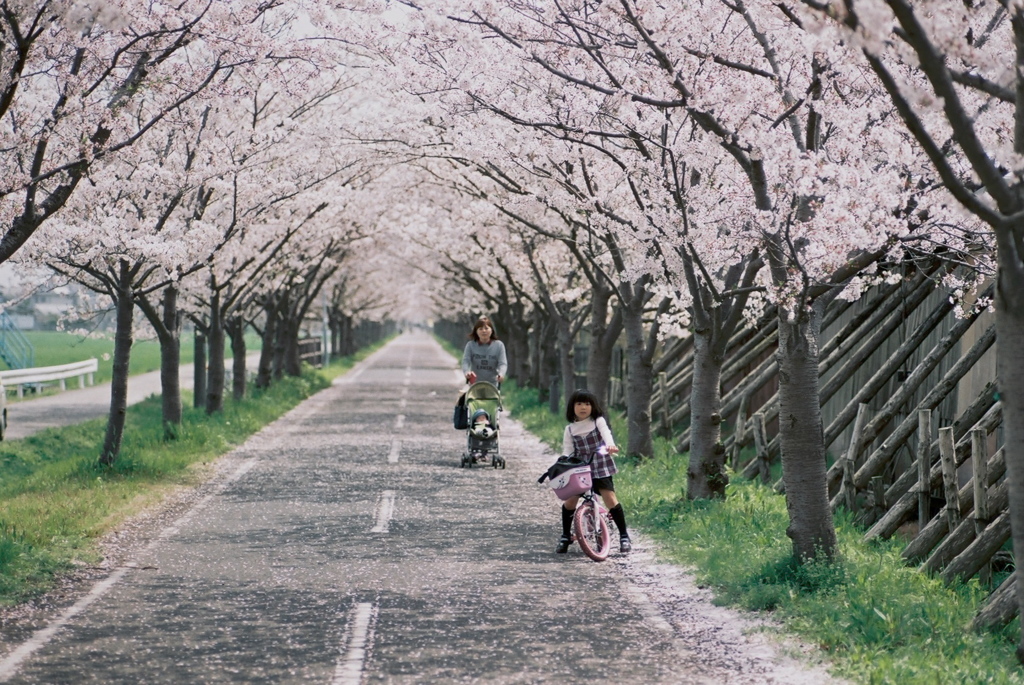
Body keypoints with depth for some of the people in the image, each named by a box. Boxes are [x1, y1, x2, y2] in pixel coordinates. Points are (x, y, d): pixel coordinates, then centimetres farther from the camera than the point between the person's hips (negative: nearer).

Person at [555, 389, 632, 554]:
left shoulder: (598, 421, 0)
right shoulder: (570, 429, 6)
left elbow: (606, 433, -20)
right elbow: (567, 451, 2)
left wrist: (610, 445, -42)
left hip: (600, 467, -3)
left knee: (610, 500, -13)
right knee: (569, 501, -4)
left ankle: (624, 536, -1)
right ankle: (565, 536, 15)